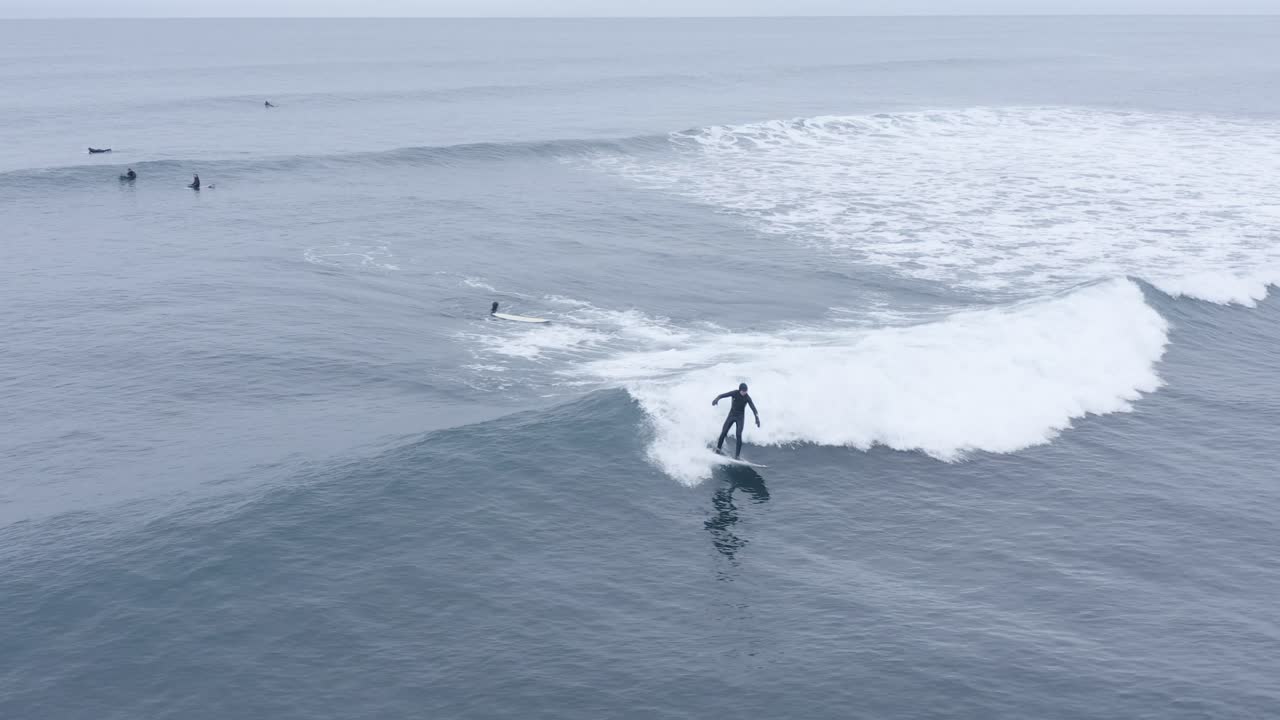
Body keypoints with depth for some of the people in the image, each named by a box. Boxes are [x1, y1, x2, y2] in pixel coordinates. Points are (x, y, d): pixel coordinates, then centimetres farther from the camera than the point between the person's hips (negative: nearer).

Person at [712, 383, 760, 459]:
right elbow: (723, 395, -21)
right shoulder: (734, 393, -13)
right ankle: (718, 449, 14)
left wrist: (757, 418, -35)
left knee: (739, 435, -12)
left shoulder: (747, 398, -15)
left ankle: (737, 455, -10)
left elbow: (753, 408, -21)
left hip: (740, 417, -1)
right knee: (723, 432, -4)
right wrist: (717, 399, -42)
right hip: (732, 415, 1)